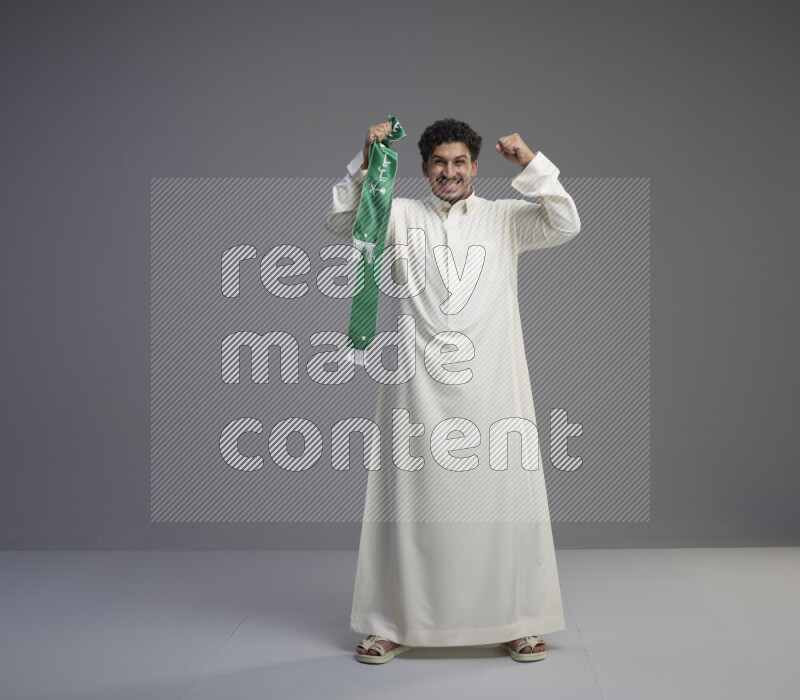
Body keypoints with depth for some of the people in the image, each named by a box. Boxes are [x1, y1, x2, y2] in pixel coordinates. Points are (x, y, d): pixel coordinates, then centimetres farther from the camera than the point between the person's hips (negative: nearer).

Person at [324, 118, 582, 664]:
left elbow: (566, 226, -3)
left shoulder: (504, 218, 9)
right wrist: (366, 162, -13)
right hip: (419, 385, 0)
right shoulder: (404, 216, 9)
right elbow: (342, 222, -1)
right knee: (411, 499, 4)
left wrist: (532, 164, -13)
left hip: (492, 385, 0)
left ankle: (515, 623, 16)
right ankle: (394, 625, 14)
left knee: (503, 498, 3)